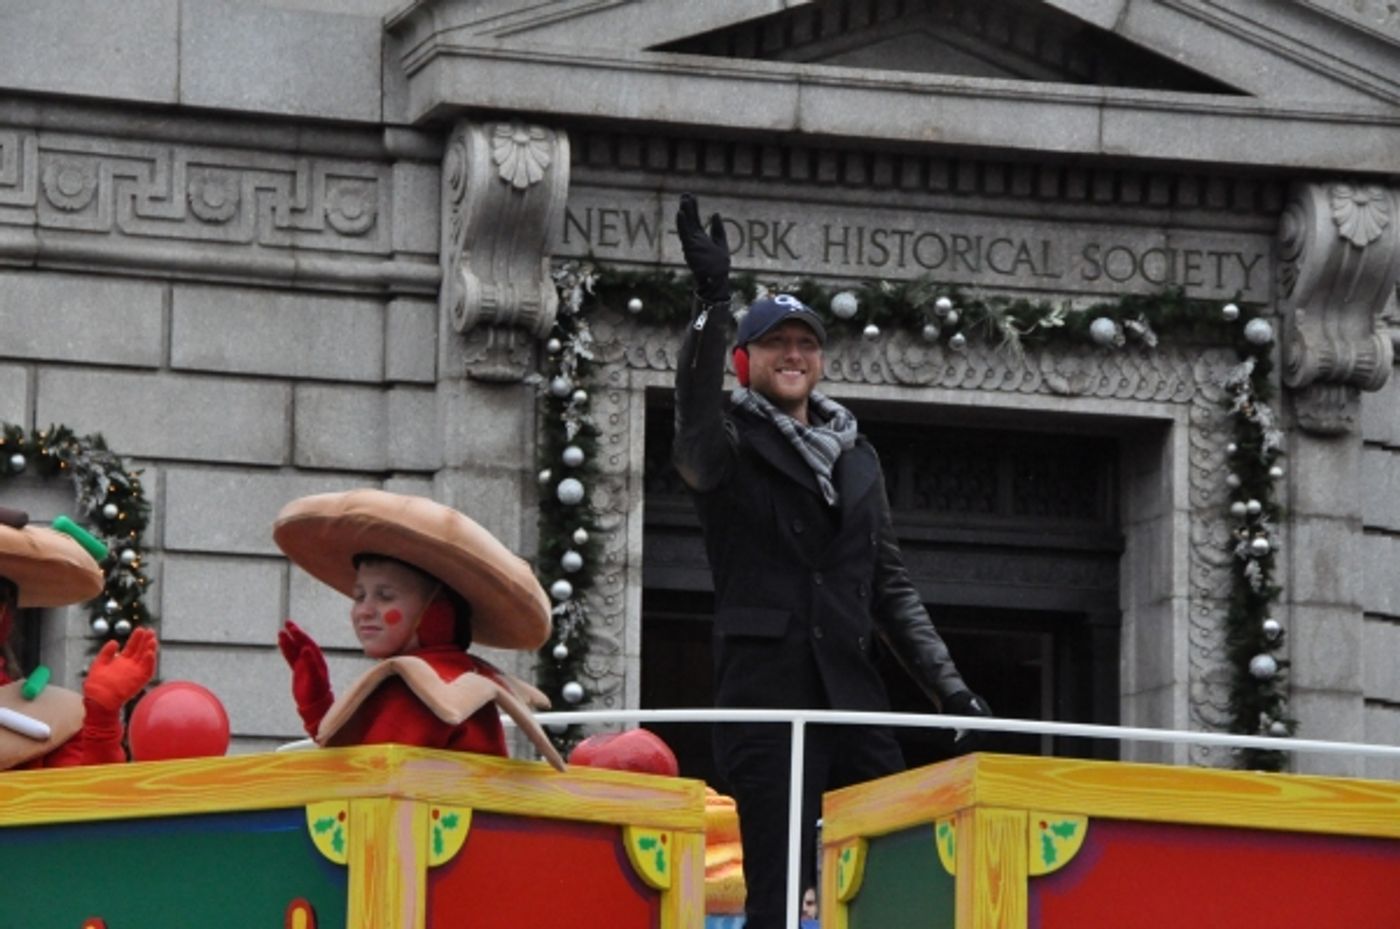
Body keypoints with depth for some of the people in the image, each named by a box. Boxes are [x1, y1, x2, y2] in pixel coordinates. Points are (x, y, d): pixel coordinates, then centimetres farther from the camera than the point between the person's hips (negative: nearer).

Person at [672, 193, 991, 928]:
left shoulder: (855, 457, 20)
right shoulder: (729, 449, 3)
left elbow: (890, 586, 22)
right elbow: (696, 417, -22)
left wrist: (947, 685, 13)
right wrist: (710, 303, -35)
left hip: (852, 694, 5)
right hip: (765, 694, -5)